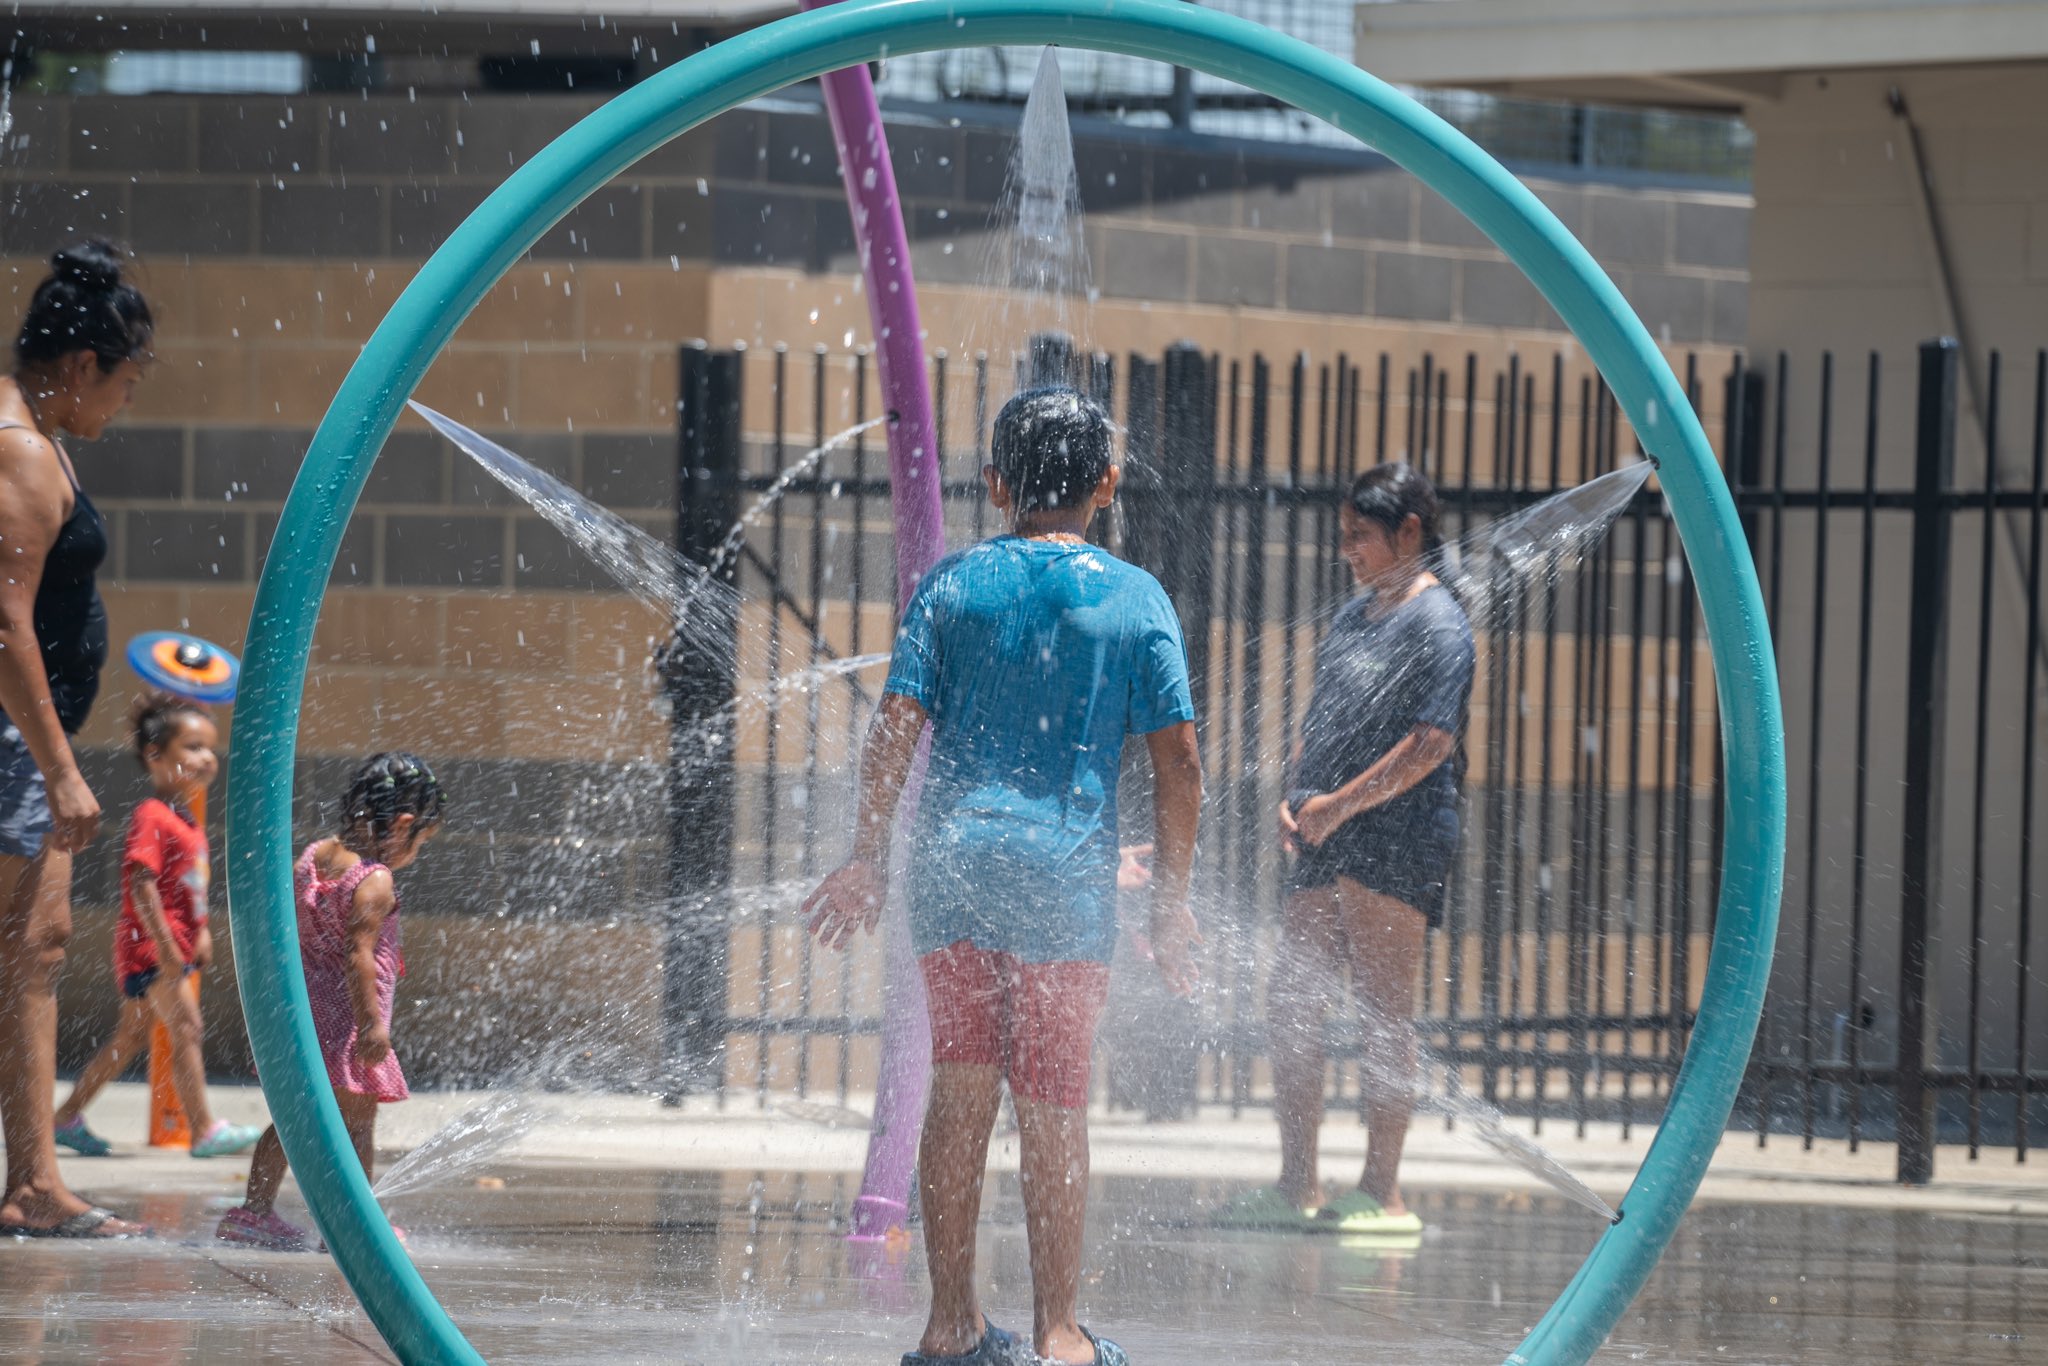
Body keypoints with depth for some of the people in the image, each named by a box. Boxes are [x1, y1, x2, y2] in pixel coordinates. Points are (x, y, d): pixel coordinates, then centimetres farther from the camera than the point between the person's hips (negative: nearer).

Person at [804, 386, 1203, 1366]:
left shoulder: (954, 584, 6)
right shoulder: (1135, 598, 4)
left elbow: (896, 728, -1)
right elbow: (1178, 760, 1)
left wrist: (867, 858, 5)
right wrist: (1171, 899, 7)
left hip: (951, 863, 1)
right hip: (1065, 875, -1)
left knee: (959, 1091, 7)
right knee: (1053, 1108, 4)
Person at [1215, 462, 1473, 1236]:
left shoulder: (1437, 622, -7)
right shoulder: (1354, 617, 20)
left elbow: (1432, 741, -16)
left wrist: (1343, 803, -19)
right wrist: (1295, 800, 7)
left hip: (1398, 836, -9)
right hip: (1330, 846, 9)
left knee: (1384, 1014, -7)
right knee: (1289, 1003, 7)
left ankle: (1382, 1193, -4)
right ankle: (1298, 1186, 14)